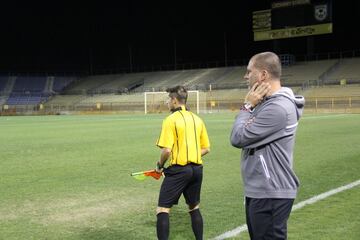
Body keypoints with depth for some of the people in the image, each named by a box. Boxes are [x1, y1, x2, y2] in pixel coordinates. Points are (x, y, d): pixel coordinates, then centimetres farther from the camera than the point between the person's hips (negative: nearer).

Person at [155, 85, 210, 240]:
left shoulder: (170, 120, -10)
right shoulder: (197, 119, 8)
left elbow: (167, 150, -17)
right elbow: (206, 148, 12)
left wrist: (160, 165, 0)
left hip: (178, 170, -6)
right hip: (197, 169, 6)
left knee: (162, 209, 1)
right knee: (194, 208, 21)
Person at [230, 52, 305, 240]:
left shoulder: (278, 107, -22)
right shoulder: (268, 103, 10)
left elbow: (238, 138, -19)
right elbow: (247, 134, 13)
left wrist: (247, 106, -11)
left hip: (270, 195, -10)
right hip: (259, 191, 10)